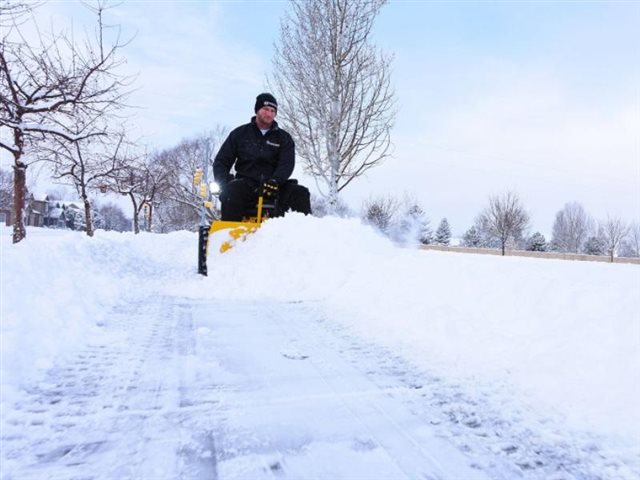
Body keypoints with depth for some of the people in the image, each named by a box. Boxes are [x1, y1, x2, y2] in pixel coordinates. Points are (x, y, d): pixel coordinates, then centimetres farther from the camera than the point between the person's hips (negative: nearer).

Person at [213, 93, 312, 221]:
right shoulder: (240, 133, 13)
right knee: (232, 191, -34)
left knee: (300, 193, -25)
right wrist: (225, 184, -8)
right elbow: (221, 162, 13)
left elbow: (286, 165, -2)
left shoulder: (284, 138, 14)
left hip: (274, 186, 1)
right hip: (246, 183, -1)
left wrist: (275, 181, -24)